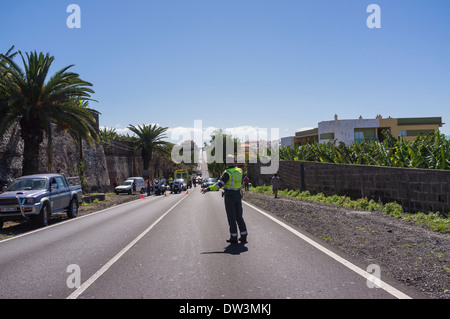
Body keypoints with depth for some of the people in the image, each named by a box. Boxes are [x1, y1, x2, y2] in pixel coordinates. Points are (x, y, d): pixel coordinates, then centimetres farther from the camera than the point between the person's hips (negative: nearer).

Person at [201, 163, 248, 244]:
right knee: (239, 217, 12)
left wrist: (208, 189, -22)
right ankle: (243, 236, 12)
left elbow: (219, 184, -22)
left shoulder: (227, 173, -15)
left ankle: (234, 237, 2)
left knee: (231, 218, 0)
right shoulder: (239, 171, 7)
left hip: (230, 197, -6)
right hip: (238, 196, 6)